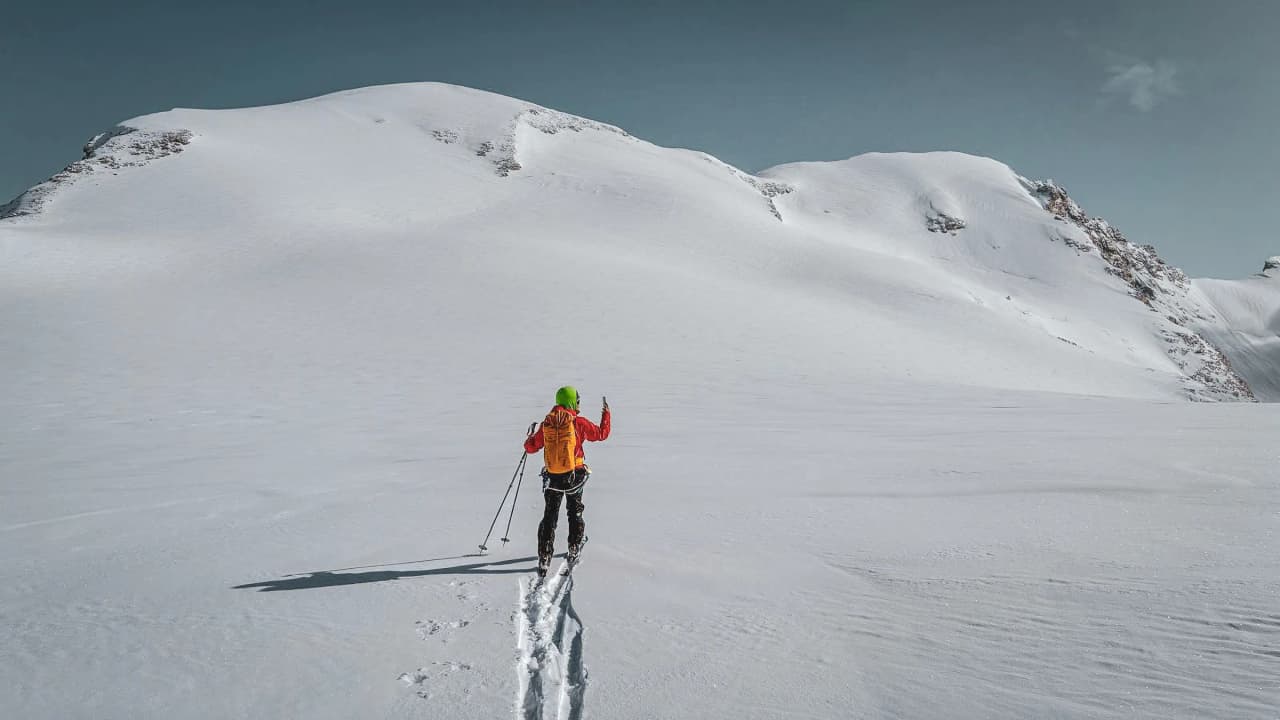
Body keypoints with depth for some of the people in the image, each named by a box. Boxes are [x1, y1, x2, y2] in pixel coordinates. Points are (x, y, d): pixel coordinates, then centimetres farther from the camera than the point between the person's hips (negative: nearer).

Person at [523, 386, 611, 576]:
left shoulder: (546, 424, -1)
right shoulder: (579, 423, -9)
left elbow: (531, 447, 6)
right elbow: (602, 433, 2)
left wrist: (530, 438, 30)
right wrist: (606, 413, 17)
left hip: (552, 477, 2)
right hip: (575, 476, -1)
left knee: (549, 517, 9)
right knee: (575, 513, 21)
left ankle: (544, 558, 1)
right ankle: (574, 550, 27)